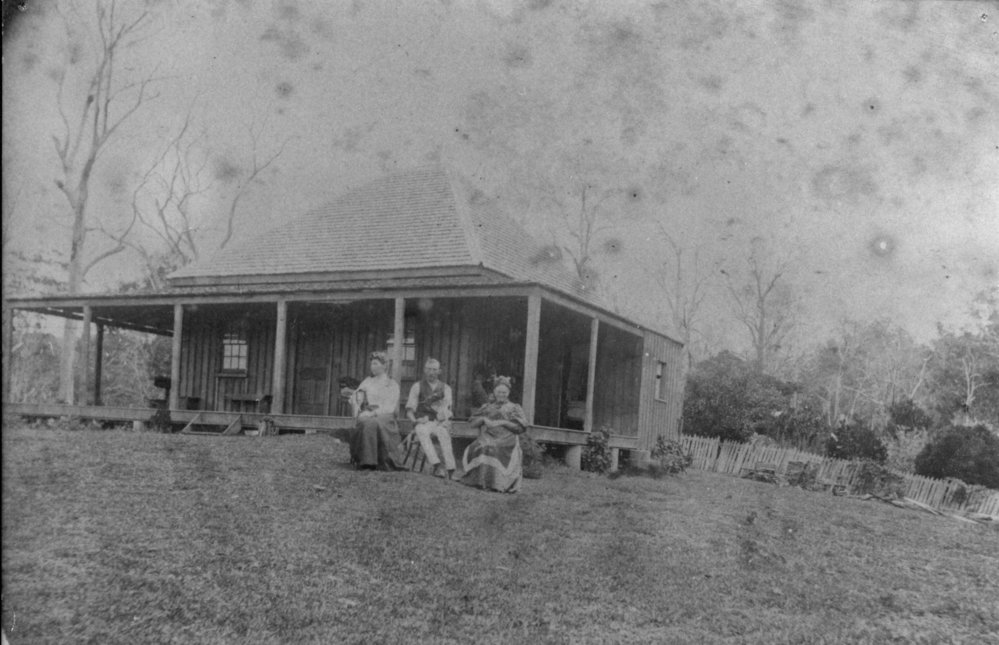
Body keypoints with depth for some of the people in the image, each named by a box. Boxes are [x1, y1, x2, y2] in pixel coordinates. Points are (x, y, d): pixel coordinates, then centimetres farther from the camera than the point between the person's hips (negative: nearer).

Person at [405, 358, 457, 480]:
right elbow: (409, 409, 9)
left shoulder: (445, 388, 13)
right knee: (422, 431, -37)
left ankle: (450, 470, -42)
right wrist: (415, 420, -12)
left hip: (439, 423, 0)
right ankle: (435, 464, -51)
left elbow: (445, 409, 2)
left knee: (443, 432, -35)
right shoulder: (417, 386, 13)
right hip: (423, 423, 0)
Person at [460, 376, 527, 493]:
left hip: (506, 443, -3)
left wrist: (502, 422, -7)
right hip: (486, 441, 3)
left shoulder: (514, 408, 14)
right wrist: (483, 419, -1)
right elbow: (472, 423, 18)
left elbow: (521, 427, 0)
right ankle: (480, 480, -15)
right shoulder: (487, 407, 23)